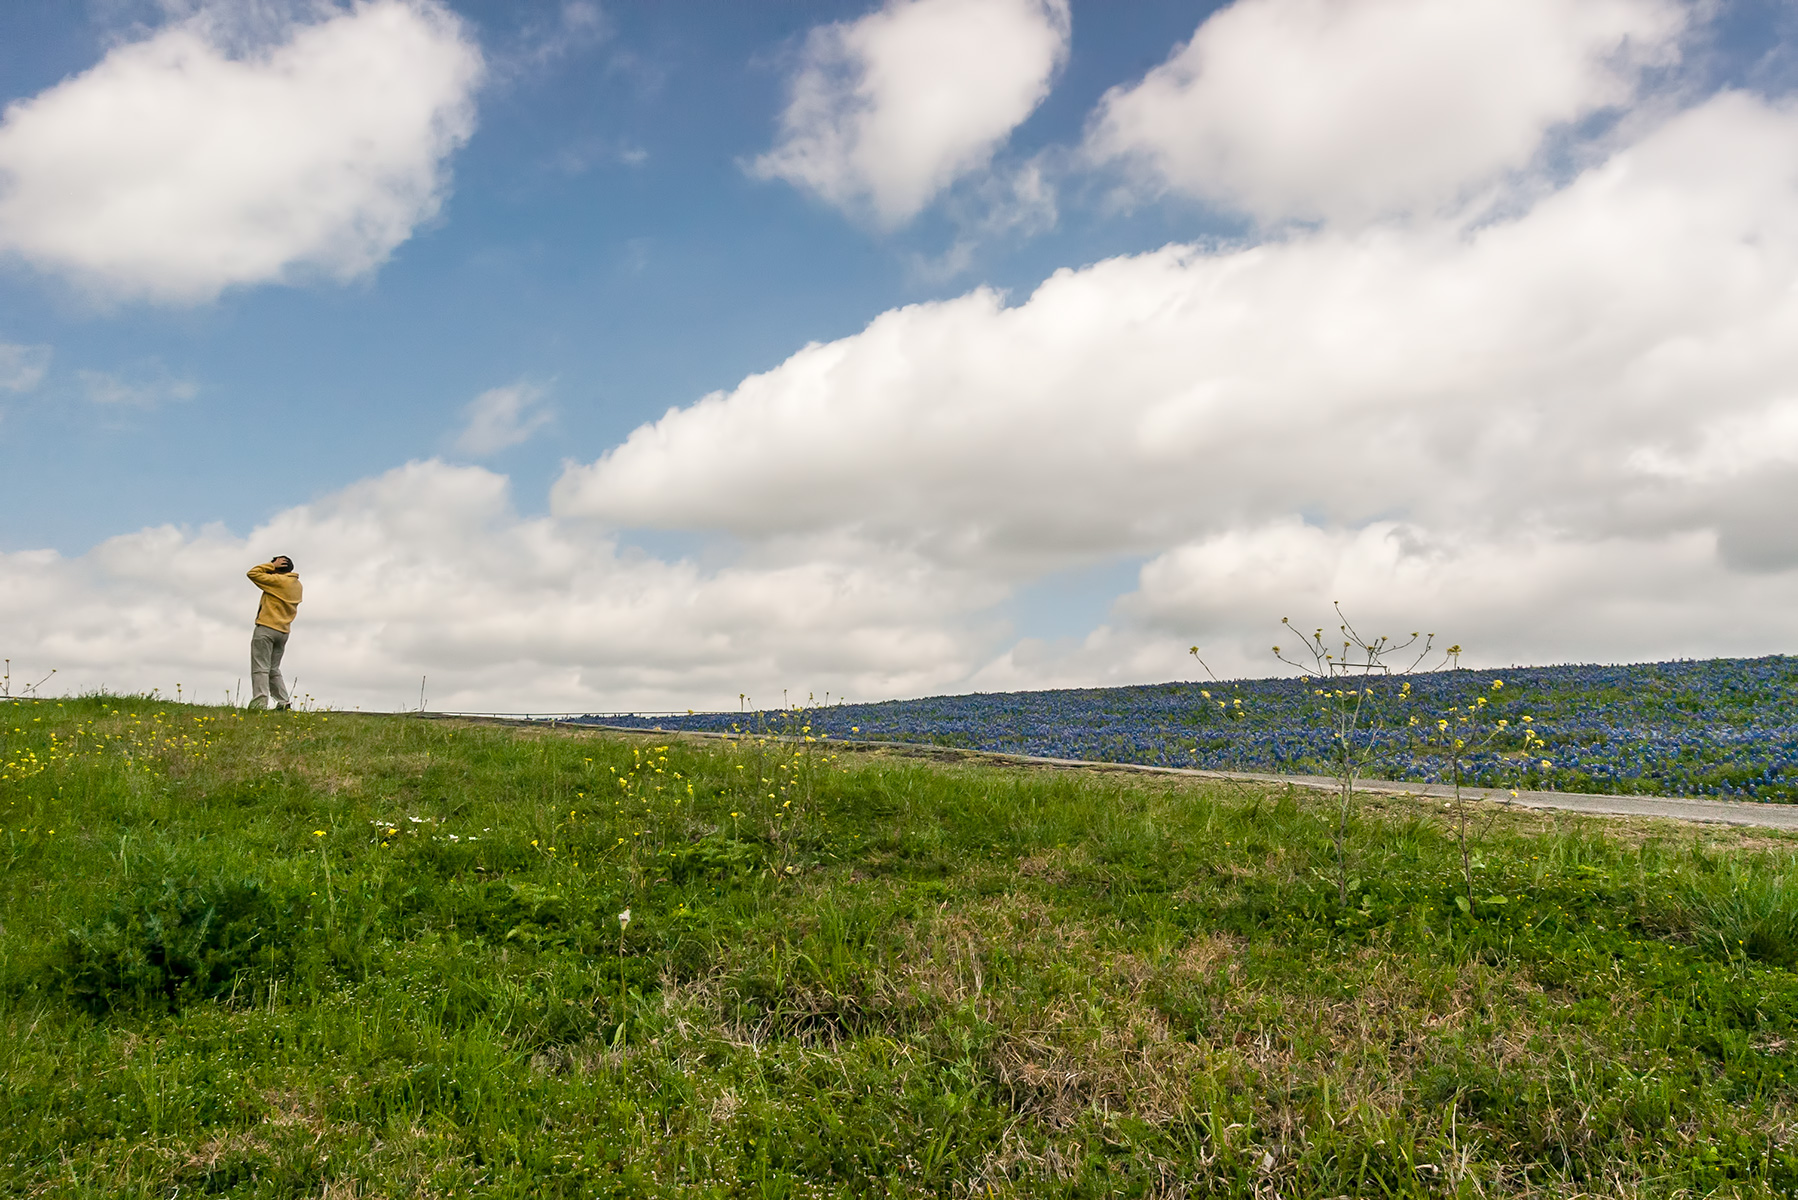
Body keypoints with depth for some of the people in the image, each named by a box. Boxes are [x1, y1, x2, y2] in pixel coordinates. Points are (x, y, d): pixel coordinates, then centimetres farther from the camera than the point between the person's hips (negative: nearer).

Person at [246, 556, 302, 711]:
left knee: (260, 668, -7)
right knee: (274, 670, 16)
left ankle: (259, 704, -15)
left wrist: (272, 565, 0)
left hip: (266, 629, -8)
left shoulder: (278, 580, -11)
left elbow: (253, 573, -7)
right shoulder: (297, 585, 12)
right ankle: (284, 703, 9)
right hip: (283, 632, 8)